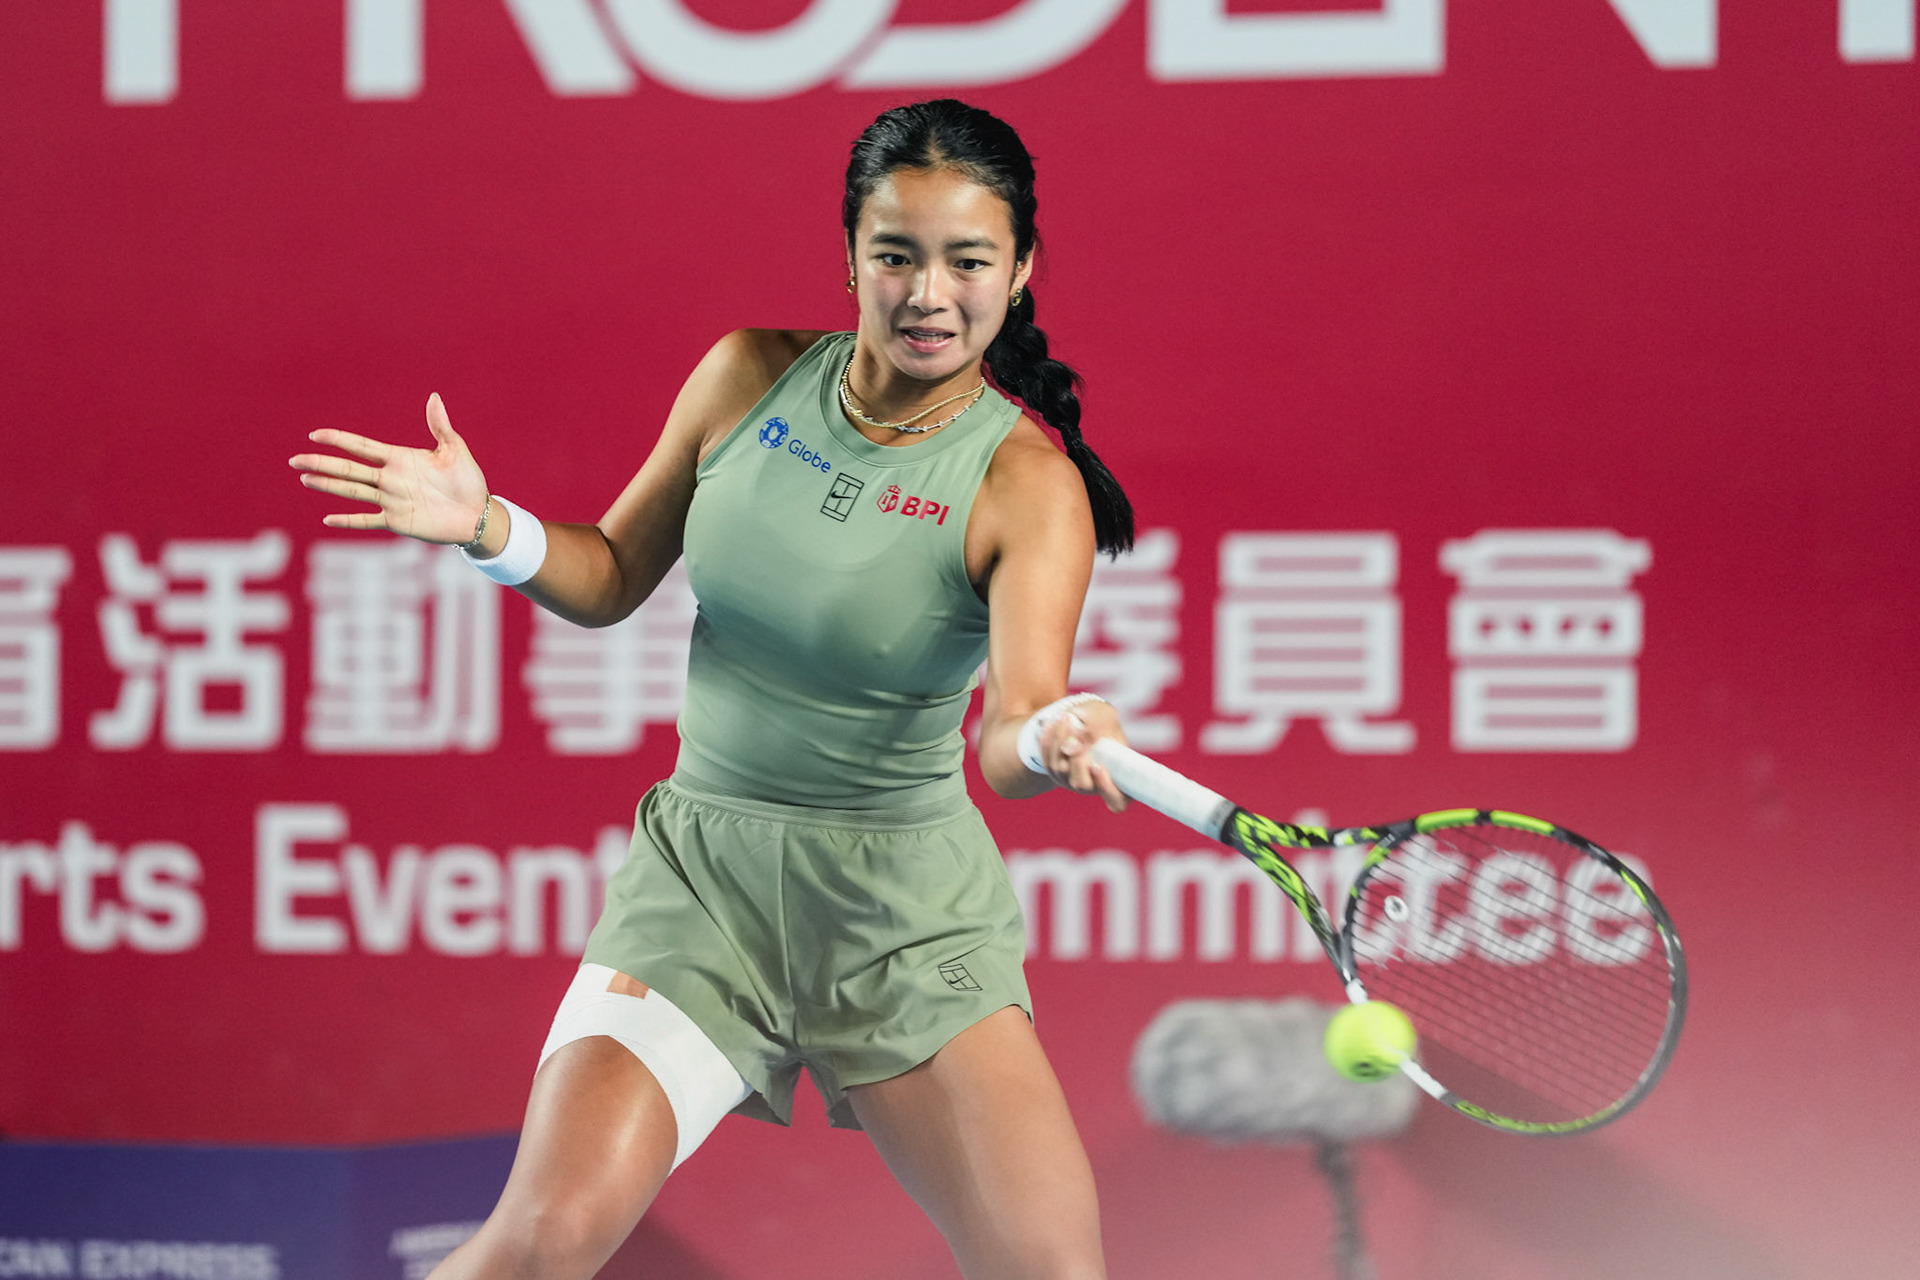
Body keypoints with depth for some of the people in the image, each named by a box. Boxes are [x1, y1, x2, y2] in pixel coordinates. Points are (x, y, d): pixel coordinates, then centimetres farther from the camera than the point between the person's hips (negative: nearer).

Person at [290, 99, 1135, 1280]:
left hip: (905, 913, -1)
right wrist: (490, 528, -7)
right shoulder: (752, 376, 0)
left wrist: (1051, 743, -49)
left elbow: (1014, 732, -25)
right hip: (703, 871, 2)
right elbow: (612, 578, 13)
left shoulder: (1026, 483, -11)